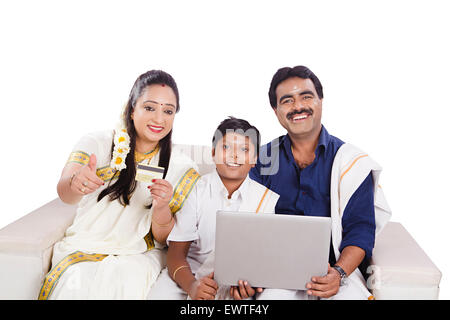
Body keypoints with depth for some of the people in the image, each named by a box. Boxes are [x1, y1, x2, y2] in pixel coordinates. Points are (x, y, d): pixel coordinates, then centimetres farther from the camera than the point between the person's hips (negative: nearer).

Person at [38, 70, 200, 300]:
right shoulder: (97, 143, -1)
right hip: (84, 245, 0)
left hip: (138, 255, 0)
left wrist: (162, 207, -21)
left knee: (124, 282, -30)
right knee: (77, 285, -29)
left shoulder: (181, 167, 2)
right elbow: (64, 192, -18)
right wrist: (75, 184, -43)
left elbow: (164, 239, 1)